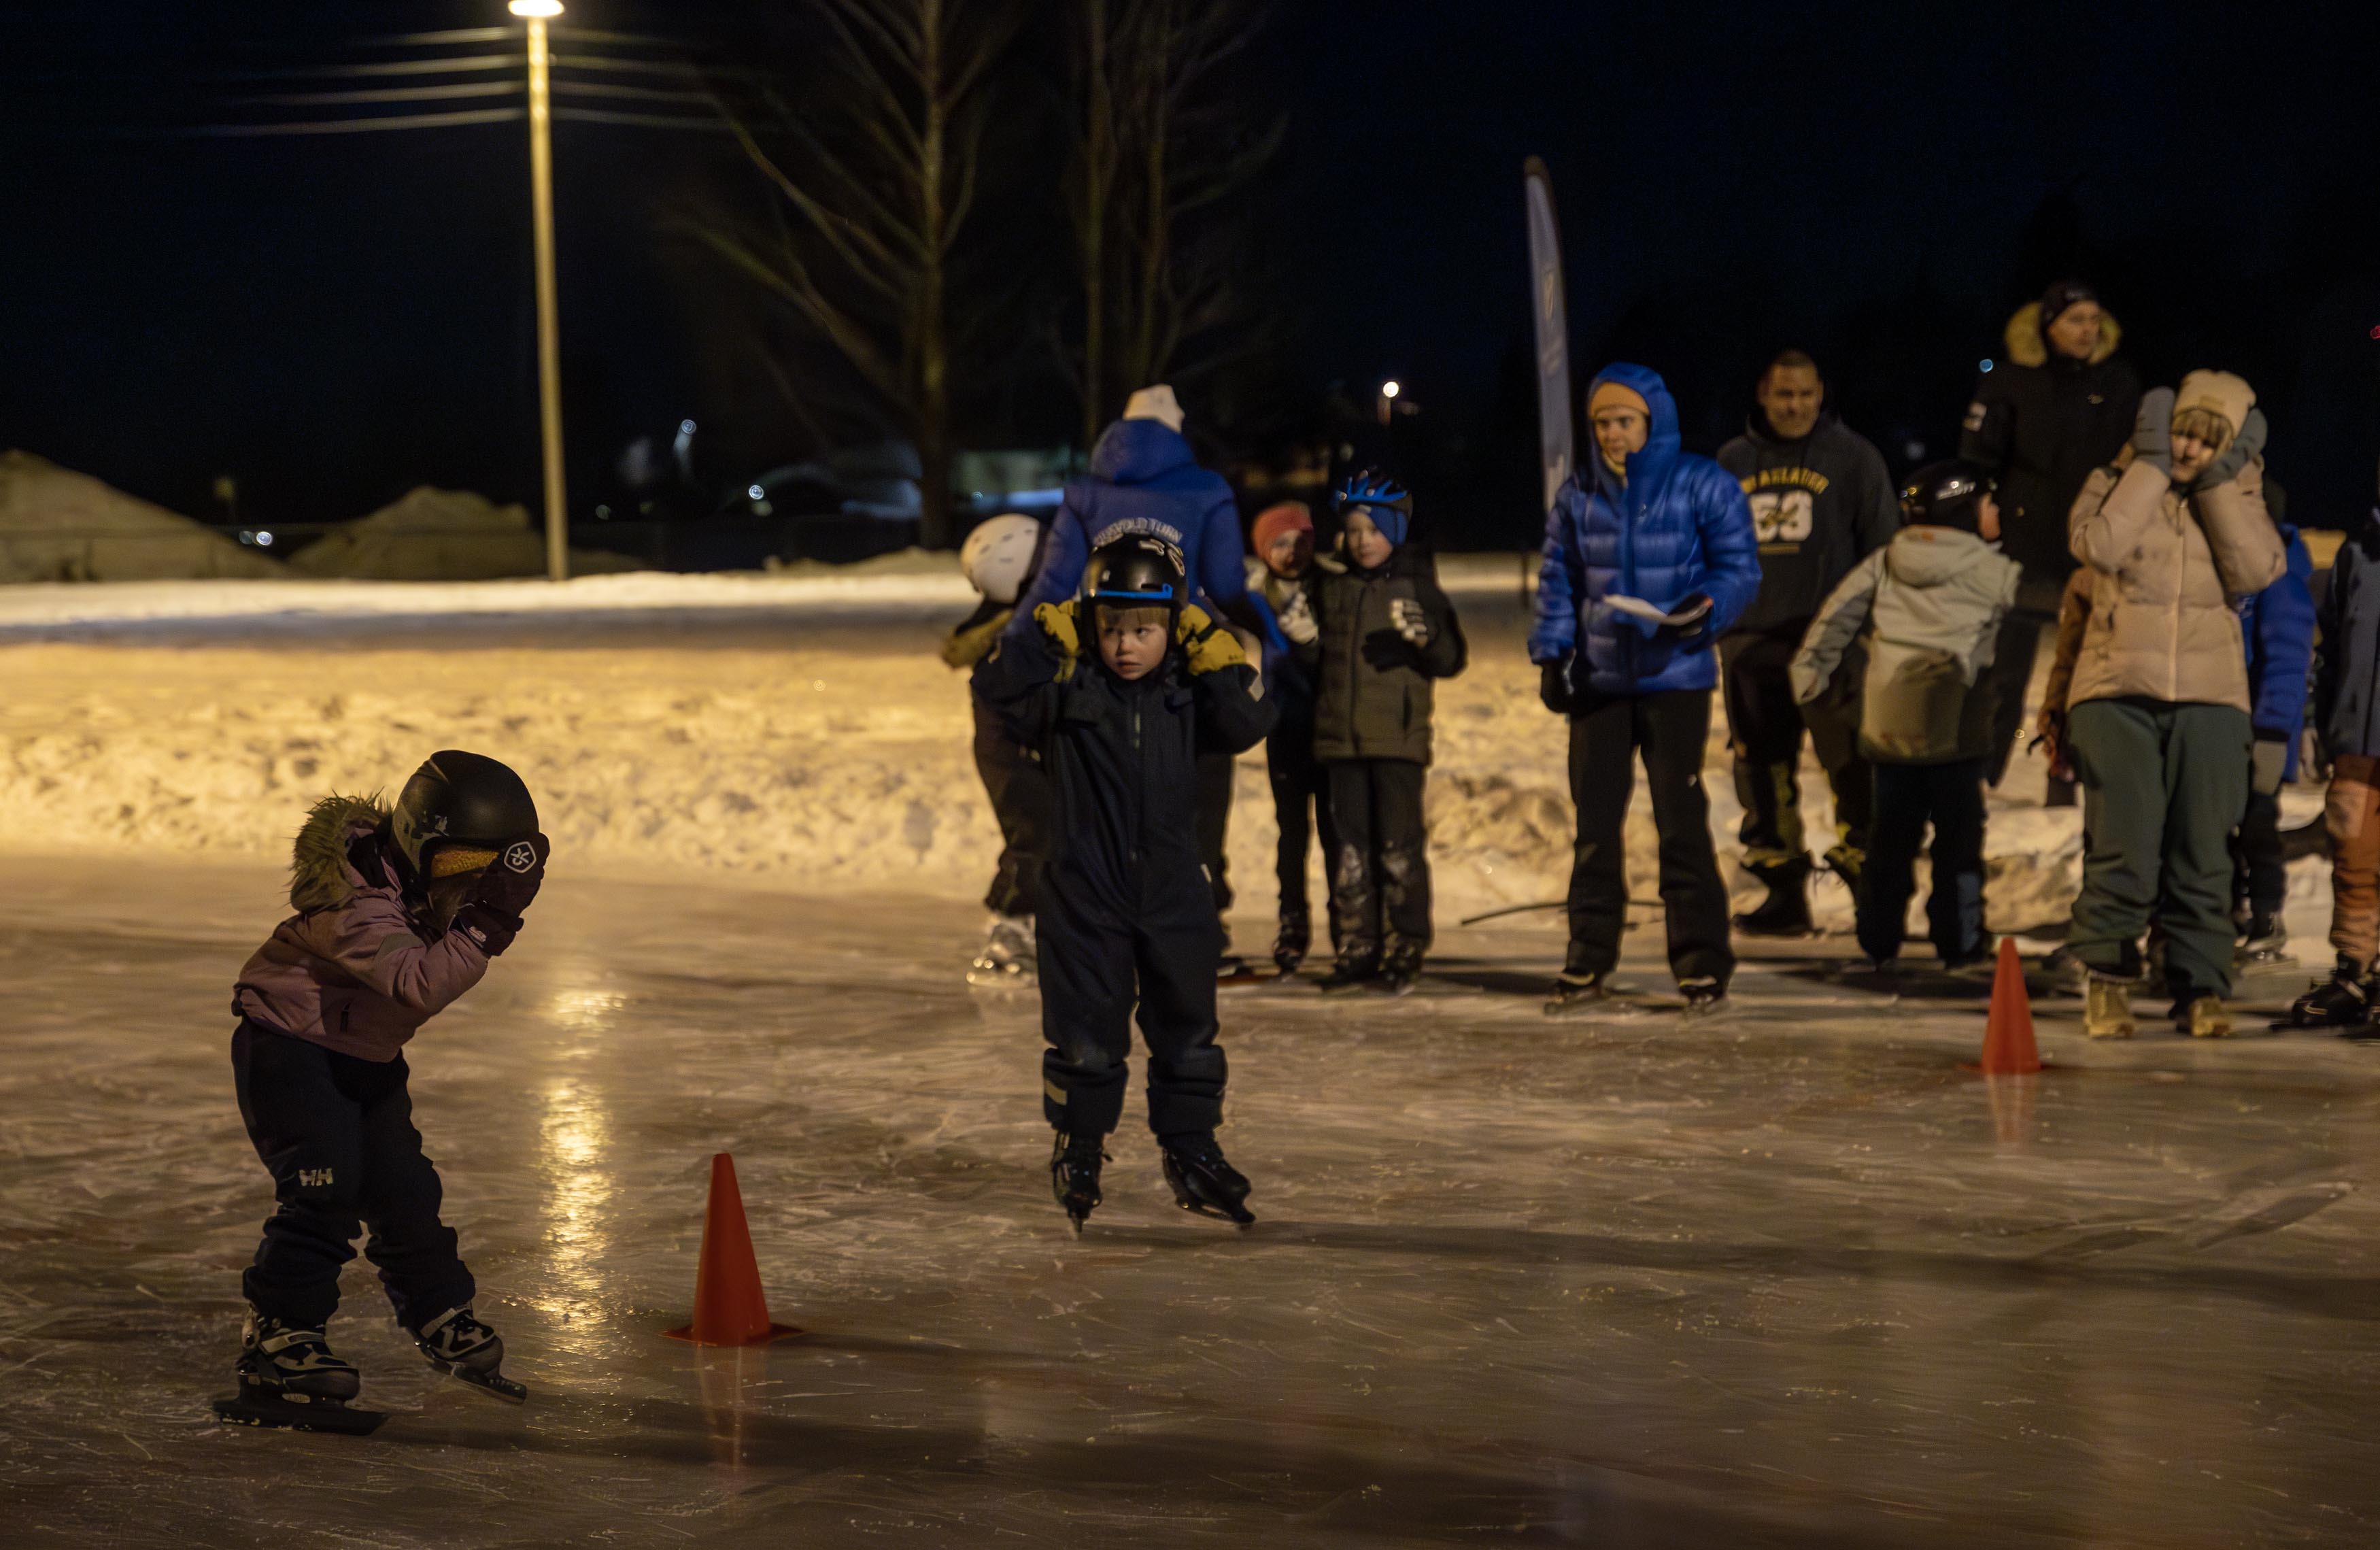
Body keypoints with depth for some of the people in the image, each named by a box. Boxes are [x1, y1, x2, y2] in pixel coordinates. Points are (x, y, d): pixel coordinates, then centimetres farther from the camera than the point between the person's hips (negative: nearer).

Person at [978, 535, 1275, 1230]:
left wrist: (1217, 662, -13)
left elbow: (1249, 723, -9)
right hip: (1086, 894, -3)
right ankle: (1078, 1152, 20)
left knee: (1187, 1028, 12)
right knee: (1087, 1034, 4)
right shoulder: (1066, 685, -5)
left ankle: (1191, 1153, 25)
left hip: (1173, 892, 3)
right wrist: (1049, 638, -20)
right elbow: (1005, 682, -18)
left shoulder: (1186, 692, 2)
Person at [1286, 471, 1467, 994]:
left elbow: (1452, 660, -1)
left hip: (1398, 737, -4)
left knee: (1400, 847, -3)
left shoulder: (1417, 587, 1)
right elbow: (1317, 659, 20)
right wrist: (1304, 638, -1)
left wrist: (1422, 637, -20)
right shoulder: (1330, 588, 11)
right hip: (1341, 735, 4)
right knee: (1350, 846, 6)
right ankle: (1356, 947, 12)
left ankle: (1404, 951, 2)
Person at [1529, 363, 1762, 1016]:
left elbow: (1739, 567, -4)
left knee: (1680, 819, -6)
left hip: (1675, 680, -4)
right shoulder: (1576, 496, 9)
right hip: (1598, 681, 4)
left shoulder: (1703, 485, -3)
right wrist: (1552, 656, 4)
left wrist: (1703, 608, -23)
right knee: (1594, 819, 7)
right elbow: (1558, 581, 14)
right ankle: (1588, 964, 16)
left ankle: (1702, 966, 1)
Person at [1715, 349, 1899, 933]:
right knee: (1763, 772, 7)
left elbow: (1883, 549, 3)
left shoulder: (1852, 457, 4)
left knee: (1852, 764, -10)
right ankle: (1782, 892, 15)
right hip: (1750, 640, 4)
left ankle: (1868, 882, -5)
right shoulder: (1733, 463, 14)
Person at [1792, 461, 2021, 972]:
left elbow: (1835, 616, 5)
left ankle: (1879, 942, 13)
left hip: (1887, 726, 4)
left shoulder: (1883, 563, 7)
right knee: (1958, 835, 5)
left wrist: (1809, 672, 11)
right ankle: (1960, 940, 6)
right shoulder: (1990, 571, -5)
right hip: (1955, 731, -4)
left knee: (1891, 835, 11)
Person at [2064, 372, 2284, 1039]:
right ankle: (2108, 978, 5)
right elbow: (2100, 546, -14)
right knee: (2122, 847, -8)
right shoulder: (2117, 484, 8)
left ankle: (2201, 986, 7)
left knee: (2202, 854, 0)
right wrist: (2152, 465, -8)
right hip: (2119, 693, -2)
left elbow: (2257, 570, -7)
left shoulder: (2236, 497, 13)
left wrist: (2222, 483, -7)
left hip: (2209, 698, 2)